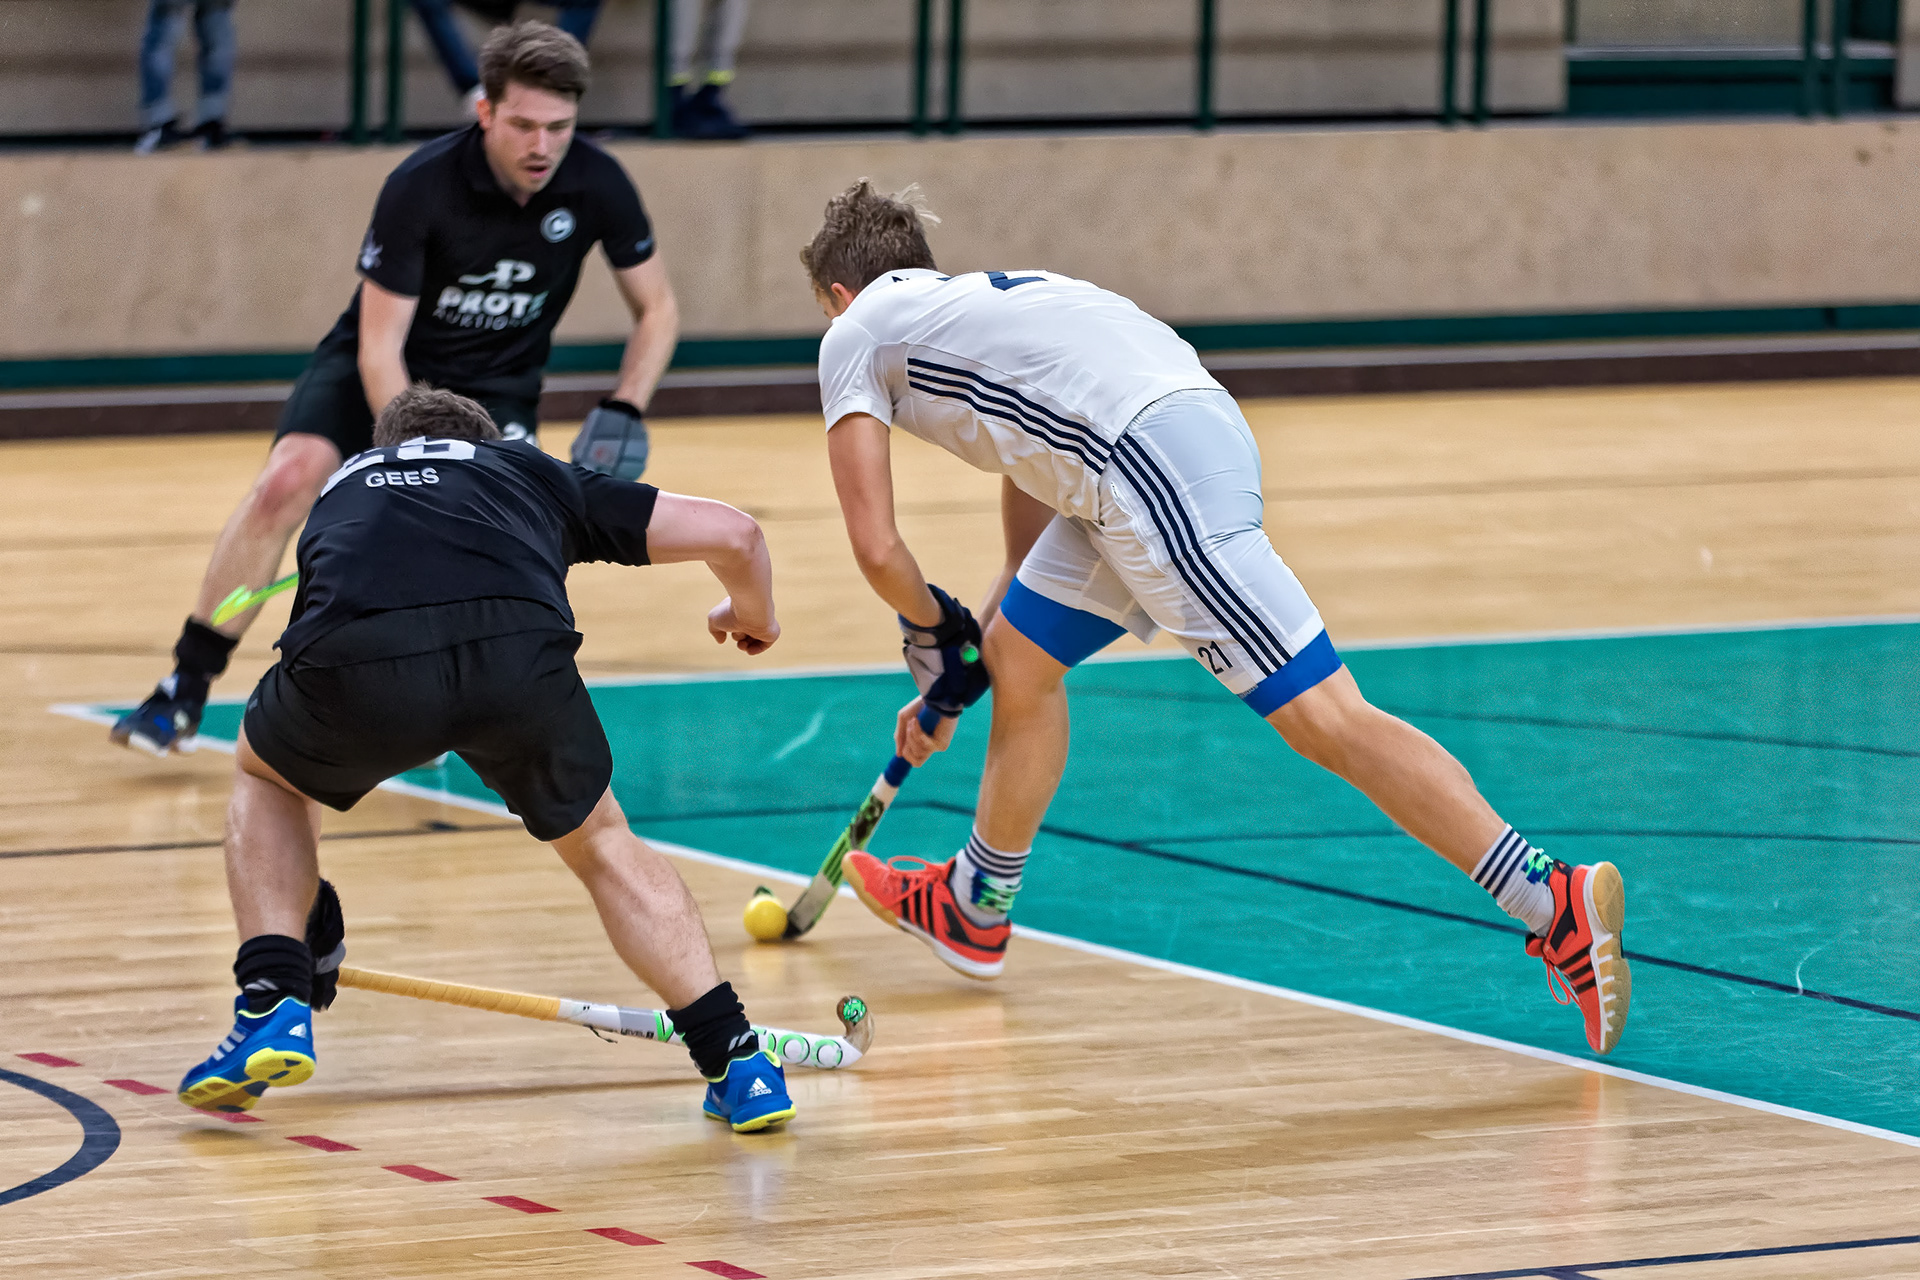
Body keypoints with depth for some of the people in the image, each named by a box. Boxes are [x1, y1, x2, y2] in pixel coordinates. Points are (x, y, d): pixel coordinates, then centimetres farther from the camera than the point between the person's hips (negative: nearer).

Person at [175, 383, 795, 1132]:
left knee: (263, 775, 36)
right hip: (519, 649, 0)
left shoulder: (341, 493, 44)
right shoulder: (533, 473, 39)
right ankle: (735, 1058, 20)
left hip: (361, 663, 0)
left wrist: (310, 904, 62)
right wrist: (754, 618, 58)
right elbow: (732, 534, 33)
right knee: (599, 841, 29)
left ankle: (271, 1009, 21)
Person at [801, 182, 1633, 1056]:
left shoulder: (855, 335, 13)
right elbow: (1033, 540, 39)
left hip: (1154, 459, -9)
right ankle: (974, 910, 40)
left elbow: (876, 547, 7)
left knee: (1322, 717, -12)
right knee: (1017, 653, 24)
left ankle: (1556, 906, -18)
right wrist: (959, 659, 45)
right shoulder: (977, 302, 35)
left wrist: (933, 636, 25)